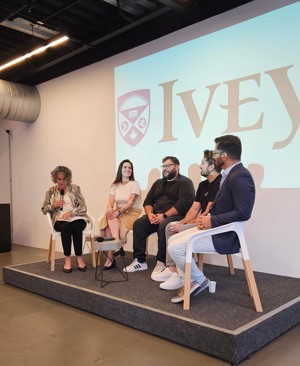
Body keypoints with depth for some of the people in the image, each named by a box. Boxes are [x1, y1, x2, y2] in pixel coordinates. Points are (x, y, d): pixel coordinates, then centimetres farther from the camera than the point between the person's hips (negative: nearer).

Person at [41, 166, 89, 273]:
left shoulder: (75, 188, 7)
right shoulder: (51, 191, 12)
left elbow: (83, 208, 2)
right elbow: (44, 209, 14)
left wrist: (71, 212, -15)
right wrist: (54, 205, -5)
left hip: (76, 217, 0)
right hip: (60, 220, 0)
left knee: (76, 227, -35)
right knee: (66, 227, -35)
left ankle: (79, 258, -24)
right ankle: (67, 259, -29)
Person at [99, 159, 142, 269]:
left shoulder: (134, 184, -1)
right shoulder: (115, 185, 13)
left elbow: (130, 203, -14)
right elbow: (110, 202, 1)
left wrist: (119, 212, -29)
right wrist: (110, 208, -23)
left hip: (132, 212, -4)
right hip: (117, 212, 4)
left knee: (111, 221, -29)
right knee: (109, 217, -30)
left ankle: (110, 257, -31)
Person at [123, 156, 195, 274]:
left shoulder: (185, 182, -1)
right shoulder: (158, 182, 21)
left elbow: (184, 203, -16)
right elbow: (148, 201, 16)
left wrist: (165, 215, -22)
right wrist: (150, 214, -7)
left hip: (175, 215, -6)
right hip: (156, 215, 7)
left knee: (163, 226, -36)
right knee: (138, 224, -16)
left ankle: (162, 262, -22)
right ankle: (140, 261, -13)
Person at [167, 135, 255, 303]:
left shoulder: (240, 176, -20)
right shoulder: (231, 174, 11)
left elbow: (243, 213, -27)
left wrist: (212, 221, -21)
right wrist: (208, 218, -2)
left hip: (223, 236, -10)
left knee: (175, 248, -14)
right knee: (173, 240, 10)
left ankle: (199, 280, 7)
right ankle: (188, 282, 13)